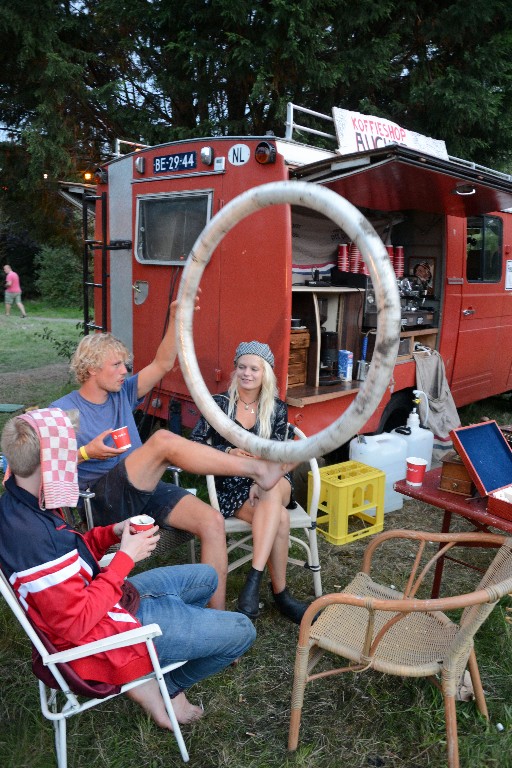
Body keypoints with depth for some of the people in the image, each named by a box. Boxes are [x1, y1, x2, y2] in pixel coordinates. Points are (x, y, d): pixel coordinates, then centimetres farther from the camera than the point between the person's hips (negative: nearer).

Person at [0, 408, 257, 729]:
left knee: (205, 577, 21)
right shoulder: (35, 536, -34)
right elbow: (76, 624, -29)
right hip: (101, 632, -9)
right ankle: (167, 687, 16)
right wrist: (126, 558, -21)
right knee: (241, 631, -4)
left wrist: (111, 533, -5)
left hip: (107, 601, 10)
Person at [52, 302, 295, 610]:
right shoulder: (62, 411, 1)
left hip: (144, 489, 6)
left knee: (212, 521, -19)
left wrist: (176, 318, -8)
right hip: (105, 500, -6)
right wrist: (86, 452, -18)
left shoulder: (123, 393, 14)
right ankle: (257, 469, -28)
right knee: (163, 439, -32)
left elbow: (163, 364, 3)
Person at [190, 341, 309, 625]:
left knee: (272, 485, -38)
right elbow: (195, 442, -2)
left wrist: (262, 483, -20)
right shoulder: (219, 403, 2)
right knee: (279, 518, -31)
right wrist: (228, 452, -19)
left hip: (270, 482, 2)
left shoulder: (277, 409, 6)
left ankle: (254, 578, -39)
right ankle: (280, 595, -17)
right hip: (231, 486, -1)